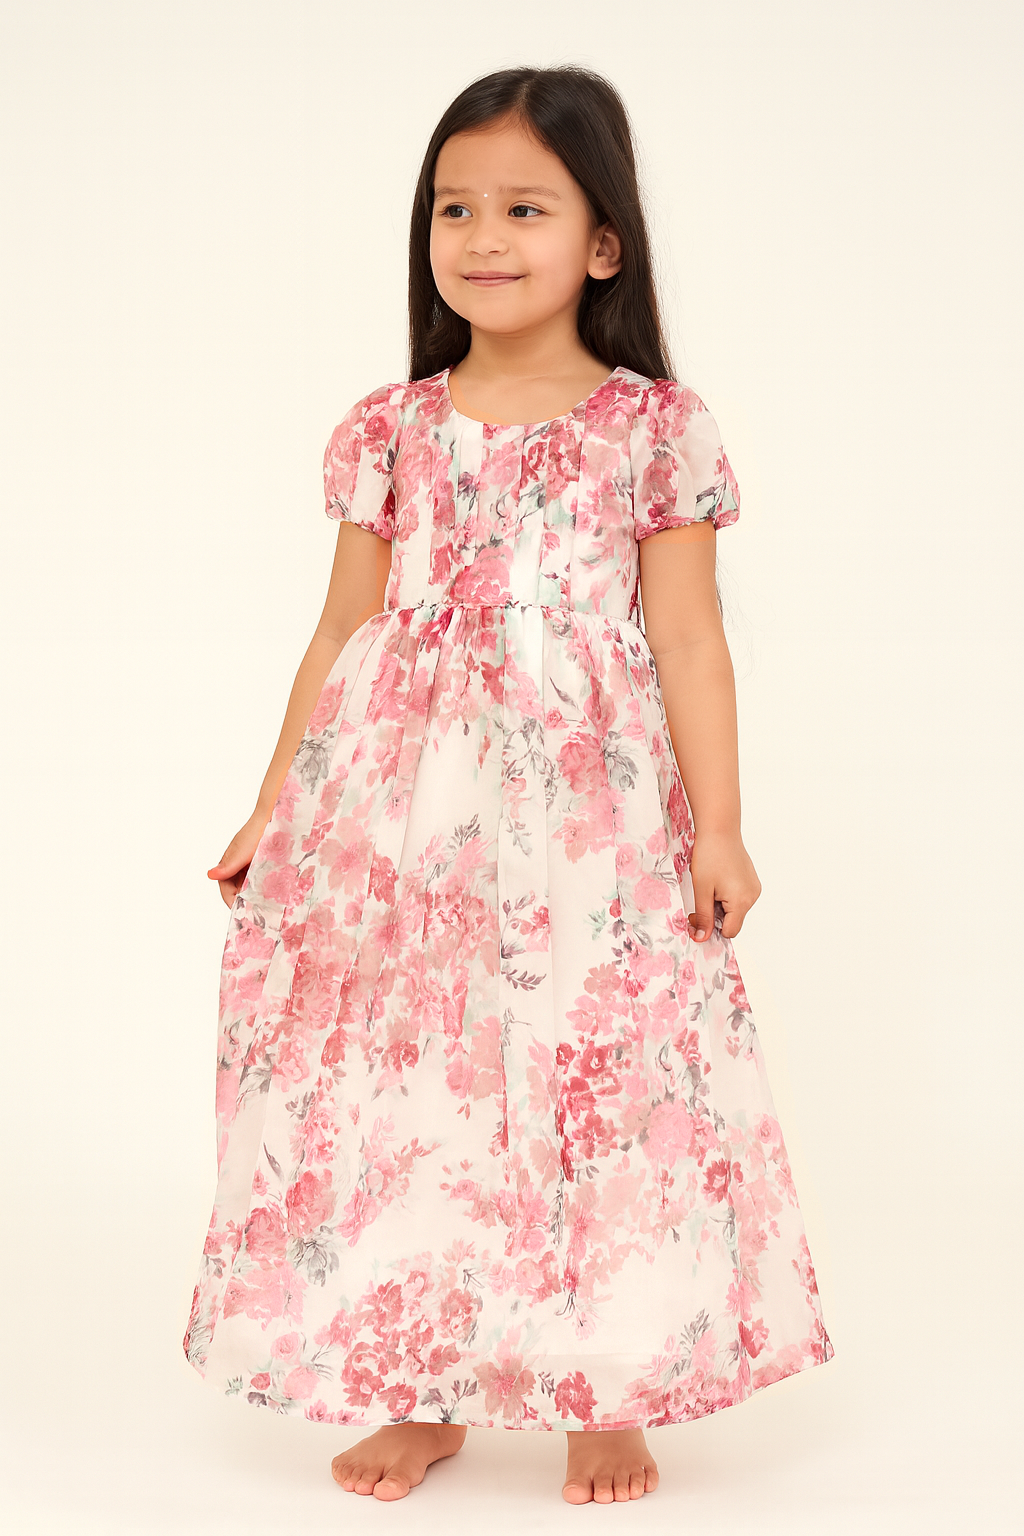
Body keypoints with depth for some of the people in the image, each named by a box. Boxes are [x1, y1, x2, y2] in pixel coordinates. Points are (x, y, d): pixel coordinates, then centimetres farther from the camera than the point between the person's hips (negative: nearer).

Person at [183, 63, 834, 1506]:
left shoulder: (655, 426, 1)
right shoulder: (390, 430, 7)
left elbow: (689, 639, 1)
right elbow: (344, 632, 11)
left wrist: (718, 825, -4)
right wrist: (277, 811, 10)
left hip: (587, 817, -2)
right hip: (401, 813, 3)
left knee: (597, 1080, 1)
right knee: (400, 1085, 5)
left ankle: (607, 1396, 19)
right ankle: (418, 1390, 21)